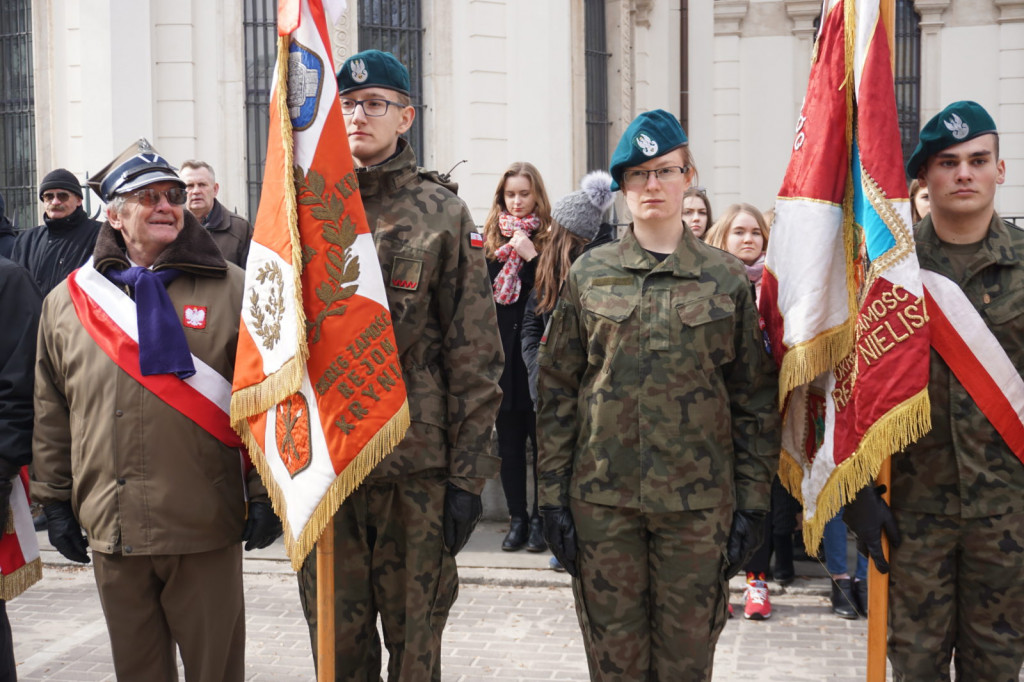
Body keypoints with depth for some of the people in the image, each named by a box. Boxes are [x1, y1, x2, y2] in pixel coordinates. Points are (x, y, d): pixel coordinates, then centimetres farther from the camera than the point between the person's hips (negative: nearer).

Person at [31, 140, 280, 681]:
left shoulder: (230, 291, -1)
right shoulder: (67, 301, 8)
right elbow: (51, 414, 12)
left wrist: (265, 494, -6)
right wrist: (56, 501, 10)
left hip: (205, 532, -3)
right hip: (111, 532, 3)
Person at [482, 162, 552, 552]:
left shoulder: (550, 238, 0)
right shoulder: (491, 239, 10)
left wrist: (530, 257, -15)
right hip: (502, 353, 3)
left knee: (542, 439, 2)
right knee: (509, 441, 7)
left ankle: (541, 519, 11)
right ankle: (517, 518, 16)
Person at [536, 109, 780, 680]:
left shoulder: (727, 279, 3)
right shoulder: (589, 273, 4)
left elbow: (756, 398, 4)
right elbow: (557, 390, 4)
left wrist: (753, 502, -1)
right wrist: (554, 494, 0)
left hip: (698, 501, 0)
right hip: (602, 498, 1)